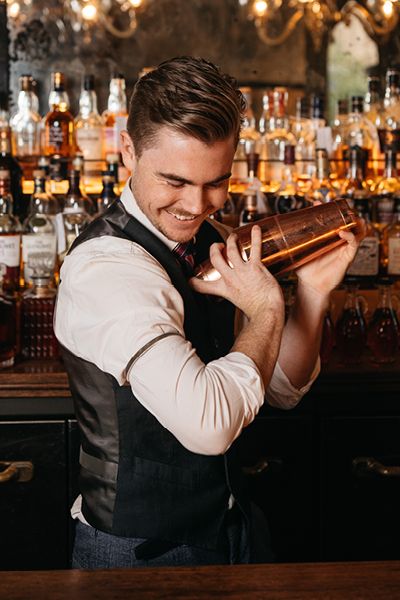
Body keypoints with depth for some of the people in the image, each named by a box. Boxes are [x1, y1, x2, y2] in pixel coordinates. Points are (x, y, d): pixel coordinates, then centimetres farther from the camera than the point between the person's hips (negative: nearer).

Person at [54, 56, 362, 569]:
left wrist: (312, 290, -8)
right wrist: (266, 311, -21)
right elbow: (208, 422, -36)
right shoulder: (105, 267, -25)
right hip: (138, 551, -8)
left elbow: (283, 389, 8)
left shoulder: (209, 243, 1)